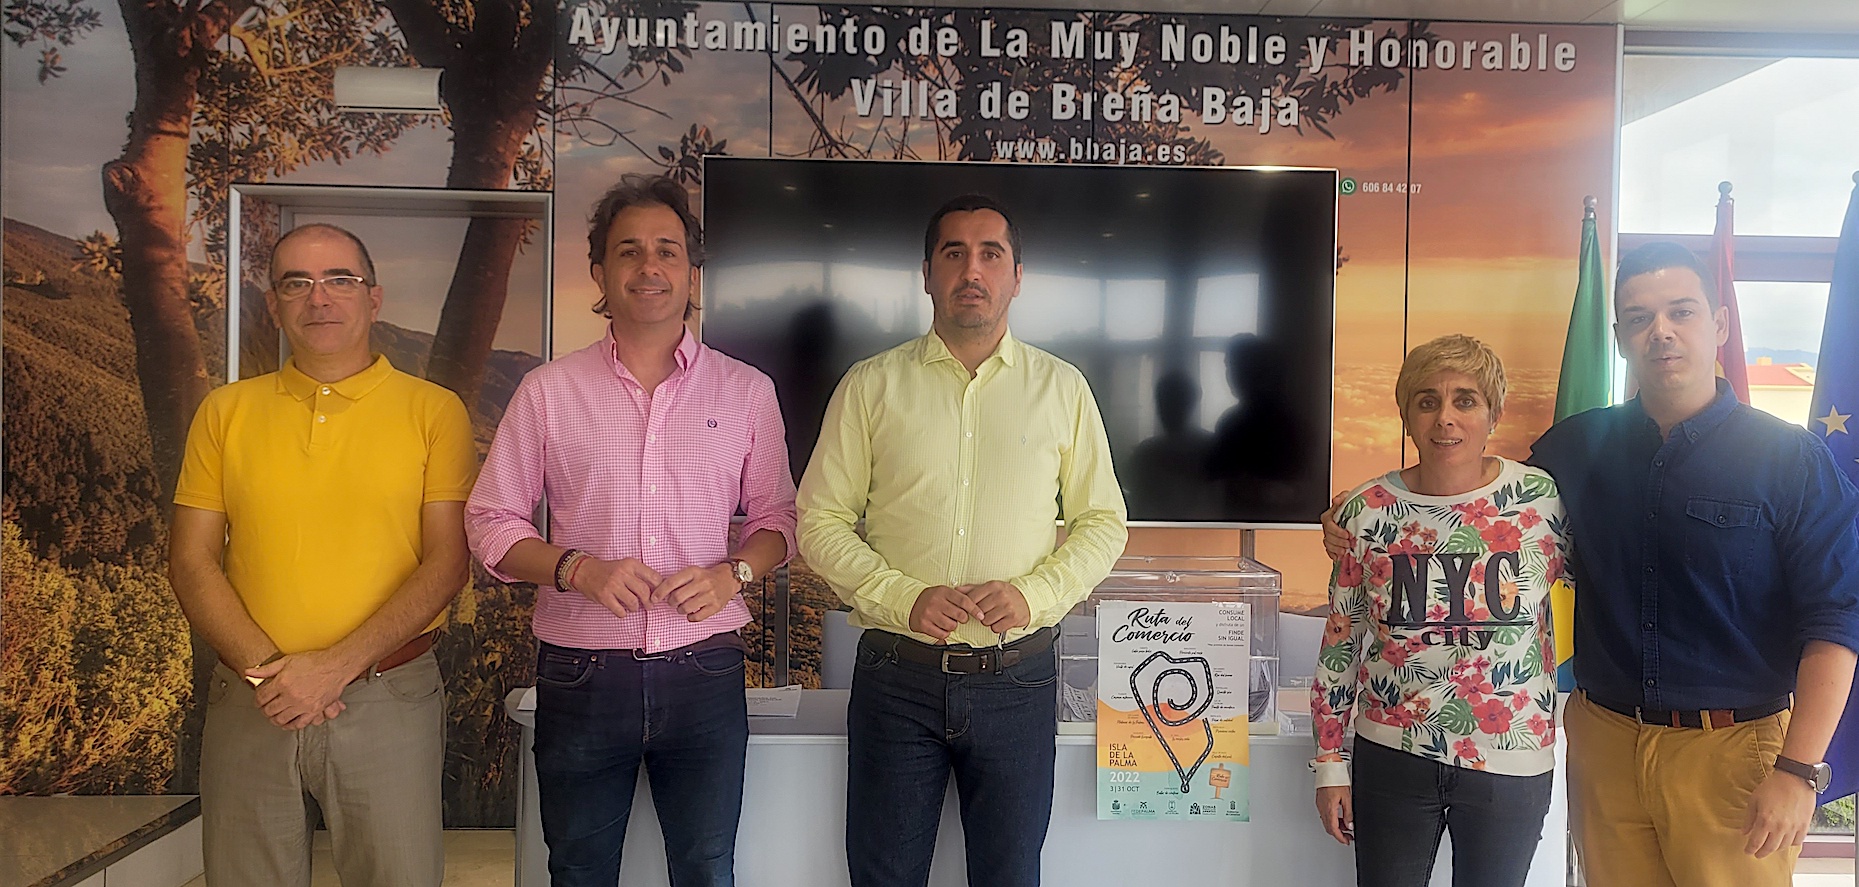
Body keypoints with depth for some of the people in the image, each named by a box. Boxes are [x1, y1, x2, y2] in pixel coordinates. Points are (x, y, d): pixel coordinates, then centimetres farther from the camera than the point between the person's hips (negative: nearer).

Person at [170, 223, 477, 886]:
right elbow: (190, 562, 5)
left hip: (388, 698, -2)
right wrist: (265, 669, -9)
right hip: (249, 702, 2)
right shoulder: (225, 411, 8)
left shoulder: (433, 410, 0)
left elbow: (446, 562, -6)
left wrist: (339, 666, -14)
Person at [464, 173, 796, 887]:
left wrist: (733, 572, -11)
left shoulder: (746, 391, 4)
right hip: (580, 674, 0)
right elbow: (490, 522, 3)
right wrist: (578, 569, -15)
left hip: (705, 672, 0)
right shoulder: (547, 391, 2)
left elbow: (776, 517, 10)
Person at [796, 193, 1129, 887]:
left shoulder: (1061, 388, 5)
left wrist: (1035, 593, -10)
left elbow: (1103, 522, 8)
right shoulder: (871, 385, 2)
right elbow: (821, 521, 1)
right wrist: (906, 598, -13)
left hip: (1016, 678, 1)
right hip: (896, 674, 0)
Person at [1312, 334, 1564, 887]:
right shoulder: (1368, 511, -6)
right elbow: (1340, 641, 1)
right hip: (1392, 755, 0)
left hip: (1510, 762, 0)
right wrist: (1330, 763, 3)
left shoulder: (1541, 499, -8)